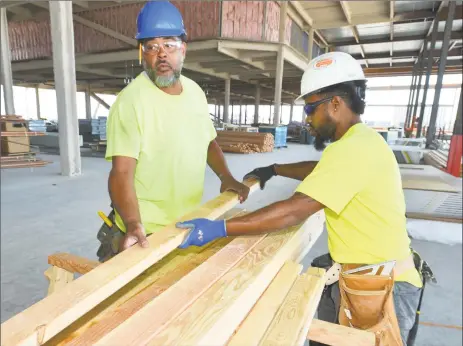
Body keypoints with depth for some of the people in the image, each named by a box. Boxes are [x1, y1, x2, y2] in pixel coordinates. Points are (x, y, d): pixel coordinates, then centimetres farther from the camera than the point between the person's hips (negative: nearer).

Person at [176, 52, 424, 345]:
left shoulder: (352, 148, -27)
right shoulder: (360, 139, 7)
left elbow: (293, 212, -31)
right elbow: (320, 170, 24)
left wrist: (219, 229, -28)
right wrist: (274, 170, 29)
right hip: (365, 275, 9)